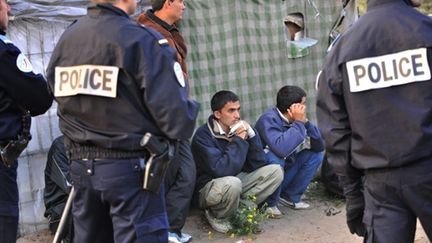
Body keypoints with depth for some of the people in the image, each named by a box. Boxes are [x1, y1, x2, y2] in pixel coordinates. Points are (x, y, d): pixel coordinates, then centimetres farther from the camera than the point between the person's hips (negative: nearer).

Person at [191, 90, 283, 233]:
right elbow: (222, 170, -31)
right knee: (232, 183, -39)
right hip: (208, 188, -6)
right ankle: (216, 216, -9)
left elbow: (259, 164, -4)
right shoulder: (203, 135, -19)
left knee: (275, 171, -7)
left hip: (235, 181, 7)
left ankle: (240, 208, -13)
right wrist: (238, 140, -23)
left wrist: (251, 134, -15)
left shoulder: (240, 129, -1)